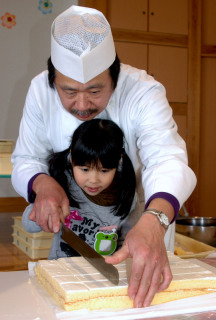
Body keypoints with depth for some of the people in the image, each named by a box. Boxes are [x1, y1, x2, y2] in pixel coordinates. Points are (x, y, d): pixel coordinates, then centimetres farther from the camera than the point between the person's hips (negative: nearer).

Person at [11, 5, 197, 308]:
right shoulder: (41, 90, -16)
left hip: (139, 228, -2)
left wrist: (154, 222, -62)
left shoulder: (143, 92, -27)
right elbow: (26, 159, -10)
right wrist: (42, 184, -34)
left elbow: (167, 160, -42)